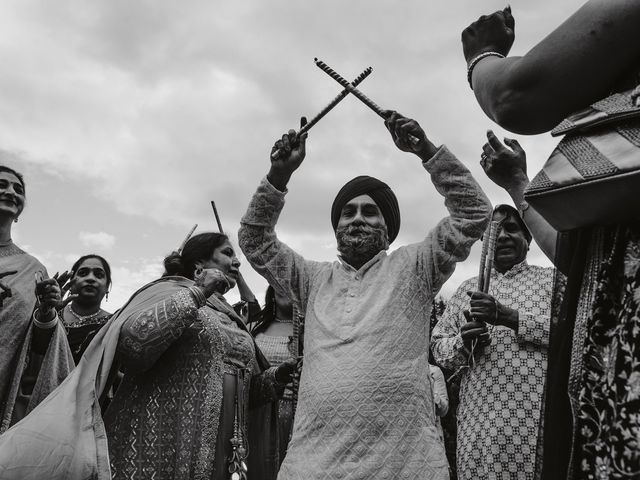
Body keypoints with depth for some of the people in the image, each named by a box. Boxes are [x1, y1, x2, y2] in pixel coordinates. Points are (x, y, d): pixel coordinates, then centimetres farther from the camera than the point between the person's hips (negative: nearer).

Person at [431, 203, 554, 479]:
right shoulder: (468, 288, 13)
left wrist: (510, 316, -18)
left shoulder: (552, 279, 8)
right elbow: (437, 345, 10)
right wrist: (462, 344, -11)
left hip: (540, 419, -1)